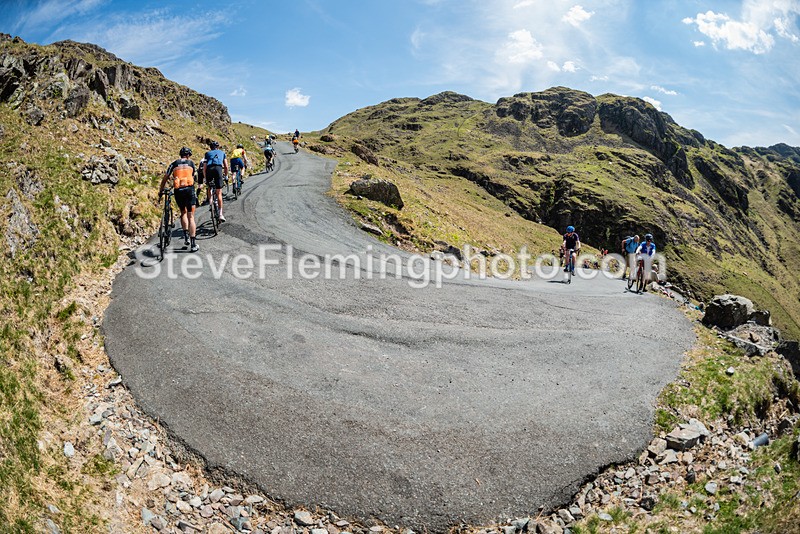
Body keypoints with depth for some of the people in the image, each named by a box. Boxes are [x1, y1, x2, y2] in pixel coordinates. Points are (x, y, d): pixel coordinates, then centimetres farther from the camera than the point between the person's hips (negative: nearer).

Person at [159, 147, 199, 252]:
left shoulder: (174, 163, 13)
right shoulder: (191, 162, 13)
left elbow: (165, 177, 8)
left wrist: (161, 191, 17)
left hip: (178, 191, 1)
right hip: (189, 189, -1)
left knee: (183, 213, 24)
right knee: (191, 217, 0)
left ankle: (186, 236, 12)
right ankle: (193, 244, -4)